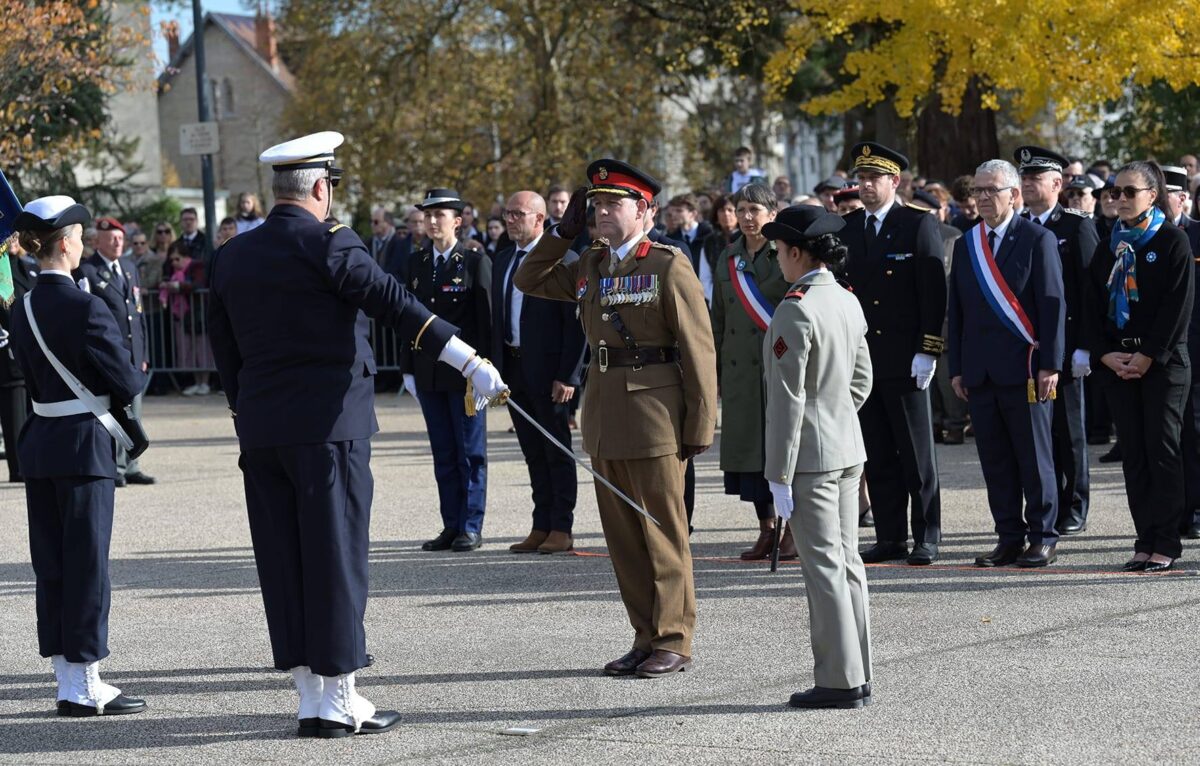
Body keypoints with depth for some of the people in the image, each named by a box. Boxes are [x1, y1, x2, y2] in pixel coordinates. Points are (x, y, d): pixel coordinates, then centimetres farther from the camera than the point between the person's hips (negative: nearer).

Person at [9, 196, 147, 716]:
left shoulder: (21, 311, 6)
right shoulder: (86, 308, -17)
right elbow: (125, 384, -13)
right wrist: (138, 377, 8)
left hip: (39, 445, 7)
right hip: (84, 447, -7)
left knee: (51, 564, 11)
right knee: (87, 562, -1)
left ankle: (68, 681, 17)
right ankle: (85, 686, 3)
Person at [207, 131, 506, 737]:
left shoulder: (232, 257, 10)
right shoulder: (329, 247, -10)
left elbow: (224, 351, 15)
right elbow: (397, 306, -17)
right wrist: (470, 364, -20)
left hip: (260, 432, 6)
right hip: (328, 426, -6)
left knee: (284, 565, 8)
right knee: (336, 560, -1)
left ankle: (311, 699, 12)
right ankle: (338, 701, 1)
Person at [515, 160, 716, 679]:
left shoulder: (668, 266, -8)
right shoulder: (589, 266, 12)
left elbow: (698, 350, -9)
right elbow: (529, 281, 20)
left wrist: (700, 426, -12)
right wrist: (564, 231, 8)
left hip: (655, 413, -7)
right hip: (604, 413, 7)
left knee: (663, 533, 0)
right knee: (622, 534, 10)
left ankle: (674, 641, 7)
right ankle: (646, 637, 18)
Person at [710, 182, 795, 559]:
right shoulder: (728, 259, 12)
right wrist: (715, 369, 13)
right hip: (740, 370, 5)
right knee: (748, 444, 5)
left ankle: (793, 529, 6)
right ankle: (766, 529, 14)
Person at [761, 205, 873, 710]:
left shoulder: (795, 311, -17)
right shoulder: (848, 302, 9)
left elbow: (787, 399, -18)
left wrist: (780, 477, -15)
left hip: (809, 456, -8)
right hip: (848, 448, 8)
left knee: (823, 568, -4)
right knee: (847, 563, 12)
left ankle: (839, 681, -2)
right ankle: (857, 676, 16)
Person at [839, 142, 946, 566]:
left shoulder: (919, 224, -4)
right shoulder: (847, 228, 11)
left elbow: (934, 292, -7)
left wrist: (927, 352, -13)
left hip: (905, 360, -5)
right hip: (861, 359, 5)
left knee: (917, 455, 1)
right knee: (878, 457, 7)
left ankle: (927, 538, 7)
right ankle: (890, 537, 12)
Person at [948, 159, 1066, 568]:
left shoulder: (1038, 239, -2)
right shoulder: (966, 245, 14)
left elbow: (1053, 304, -6)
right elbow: (957, 310, 15)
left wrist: (1049, 365, -12)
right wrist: (956, 368, 10)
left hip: (1025, 369, -5)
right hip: (980, 374, 5)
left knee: (1034, 458, 0)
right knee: (995, 461, 6)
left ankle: (1042, 538, 7)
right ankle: (1010, 538, 12)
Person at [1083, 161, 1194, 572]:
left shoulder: (1172, 241, -3)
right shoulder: (1109, 247, 12)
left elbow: (1178, 305, -10)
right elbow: (1093, 303, 11)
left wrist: (1148, 356, -14)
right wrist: (1105, 354, -3)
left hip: (1162, 363, -5)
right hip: (1117, 363, 5)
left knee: (1162, 449, -5)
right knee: (1133, 452, 4)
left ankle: (1166, 544, -2)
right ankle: (1146, 541, 8)